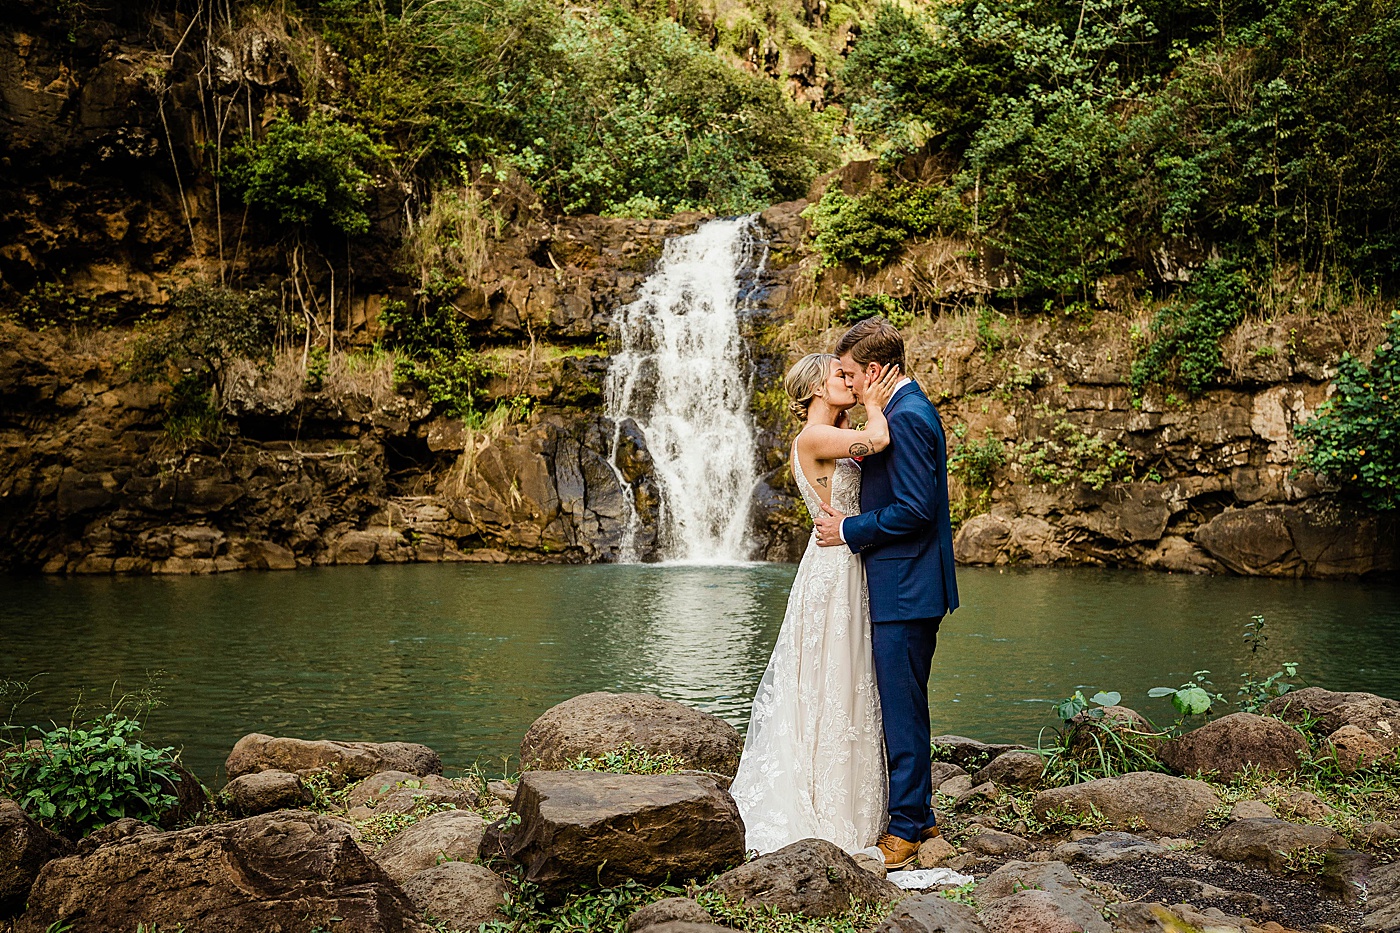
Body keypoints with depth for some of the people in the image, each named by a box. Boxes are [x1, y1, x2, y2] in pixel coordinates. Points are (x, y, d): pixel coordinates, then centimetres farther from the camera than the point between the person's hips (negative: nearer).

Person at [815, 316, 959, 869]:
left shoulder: (905, 418, -18)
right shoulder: (910, 409, 15)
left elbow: (915, 509, -23)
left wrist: (850, 531, -13)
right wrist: (851, 519, 12)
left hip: (905, 591, -11)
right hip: (906, 587, 11)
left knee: (902, 710, -3)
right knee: (902, 707, 17)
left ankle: (905, 830, 6)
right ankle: (919, 817, 27)